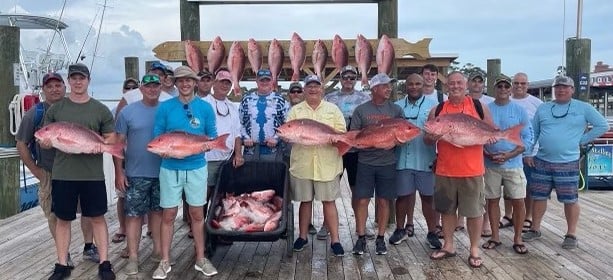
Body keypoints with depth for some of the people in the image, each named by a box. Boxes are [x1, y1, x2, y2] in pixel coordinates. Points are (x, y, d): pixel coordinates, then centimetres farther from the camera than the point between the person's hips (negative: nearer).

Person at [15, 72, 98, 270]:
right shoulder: (34, 114, -2)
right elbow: (21, 144, 2)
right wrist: (35, 170, -3)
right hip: (50, 175, -1)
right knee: (55, 216, 5)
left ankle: (89, 247, 23)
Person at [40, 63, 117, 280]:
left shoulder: (101, 110, 4)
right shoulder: (55, 109, 7)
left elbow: (112, 140, 4)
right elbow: (43, 140, 10)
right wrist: (47, 142, -14)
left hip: (93, 175, -1)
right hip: (62, 174, 1)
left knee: (97, 218, 6)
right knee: (63, 219, 10)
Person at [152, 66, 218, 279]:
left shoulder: (205, 107, 2)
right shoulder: (165, 107, 0)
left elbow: (213, 137, 5)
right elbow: (157, 137, 1)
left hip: (196, 167, 1)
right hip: (170, 167, 0)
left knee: (197, 214, 9)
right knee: (168, 215, 5)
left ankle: (201, 259, 21)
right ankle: (165, 262, 17)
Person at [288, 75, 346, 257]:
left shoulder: (333, 109, 8)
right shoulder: (295, 110, 10)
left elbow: (342, 132, 2)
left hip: (327, 164, -1)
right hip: (302, 164, 1)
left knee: (329, 201, 1)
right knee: (305, 201, 11)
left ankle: (335, 240, 7)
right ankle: (302, 236, 24)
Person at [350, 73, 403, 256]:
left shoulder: (395, 109, 5)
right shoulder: (361, 110, 2)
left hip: (387, 162, 1)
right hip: (365, 162, -1)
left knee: (384, 201, 6)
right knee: (362, 200, -1)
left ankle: (380, 238, 17)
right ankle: (361, 238, 10)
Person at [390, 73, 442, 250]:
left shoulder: (433, 106, 2)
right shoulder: (397, 106, 9)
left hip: (426, 161, -2)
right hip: (402, 160, 2)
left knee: (428, 197, 6)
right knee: (402, 195, 11)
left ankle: (432, 233, 17)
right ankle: (400, 229, 26)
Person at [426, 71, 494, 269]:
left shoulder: (478, 107, 3)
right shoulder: (437, 110, 6)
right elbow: (427, 137, 10)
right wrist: (433, 136, -13)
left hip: (472, 170, -2)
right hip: (445, 170, 2)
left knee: (474, 211, 4)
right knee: (447, 209, 12)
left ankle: (474, 250, 18)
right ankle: (448, 245, 27)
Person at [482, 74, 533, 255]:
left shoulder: (520, 111, 0)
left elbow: (528, 138, -2)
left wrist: (508, 155, -14)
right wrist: (487, 154, -12)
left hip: (513, 164, -1)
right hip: (490, 164, 1)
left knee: (518, 201, 0)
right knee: (492, 200, 9)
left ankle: (517, 238, 15)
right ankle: (495, 237, 22)